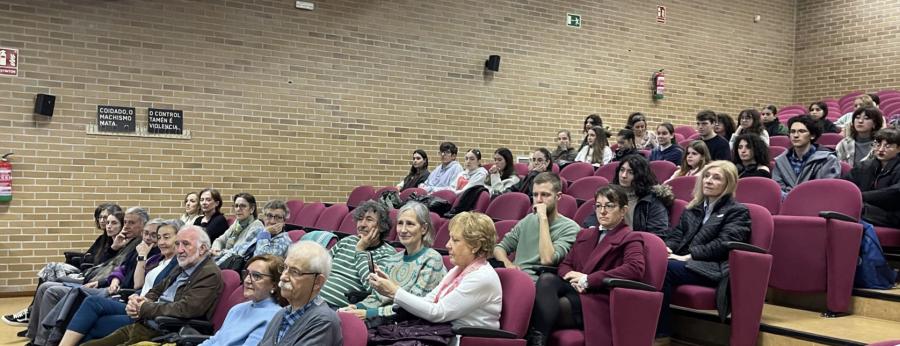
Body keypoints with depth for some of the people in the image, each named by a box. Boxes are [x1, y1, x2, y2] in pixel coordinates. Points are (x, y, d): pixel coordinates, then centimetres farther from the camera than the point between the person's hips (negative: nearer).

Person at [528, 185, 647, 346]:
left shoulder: (629, 239, 8)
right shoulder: (584, 235, 28)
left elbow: (635, 269, -13)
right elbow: (565, 264, 21)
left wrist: (588, 280, -16)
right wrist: (573, 278, -6)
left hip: (600, 299, -5)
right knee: (547, 279, -29)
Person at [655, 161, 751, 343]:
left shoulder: (738, 212, 5)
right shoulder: (694, 208, 24)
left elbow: (723, 244, -9)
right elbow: (677, 233, 18)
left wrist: (688, 256, -18)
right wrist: (666, 248, -6)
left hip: (711, 268, -5)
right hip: (687, 263, 6)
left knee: (662, 267, -32)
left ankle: (661, 332, -24)